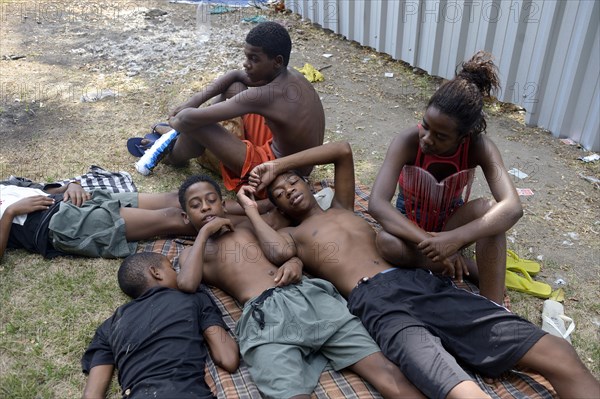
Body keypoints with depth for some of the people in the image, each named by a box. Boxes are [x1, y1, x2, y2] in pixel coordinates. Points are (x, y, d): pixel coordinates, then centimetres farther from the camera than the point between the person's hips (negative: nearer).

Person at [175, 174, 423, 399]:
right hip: (263, 316, -2)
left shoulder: (249, 221, 31)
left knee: (386, 372, -15)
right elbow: (187, 284, 0)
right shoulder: (192, 252, 25)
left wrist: (295, 262, 3)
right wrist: (205, 232, 11)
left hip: (309, 295, 3)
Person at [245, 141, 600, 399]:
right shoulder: (290, 235, 20)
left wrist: (276, 165, 31)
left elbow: (343, 150, 31)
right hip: (378, 303, -6)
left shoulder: (343, 209, 33)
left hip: (422, 282, 6)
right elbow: (280, 252, -6)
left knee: (560, 356, -9)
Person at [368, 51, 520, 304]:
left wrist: (454, 239, -52)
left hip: (451, 223, 1)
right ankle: (471, 269, -17)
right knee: (387, 243, -37)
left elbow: (512, 207, -38)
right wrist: (428, 242, -48)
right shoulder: (408, 141, -29)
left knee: (487, 209, -33)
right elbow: (377, 203, -38)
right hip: (411, 224, 0)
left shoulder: (479, 148, -25)